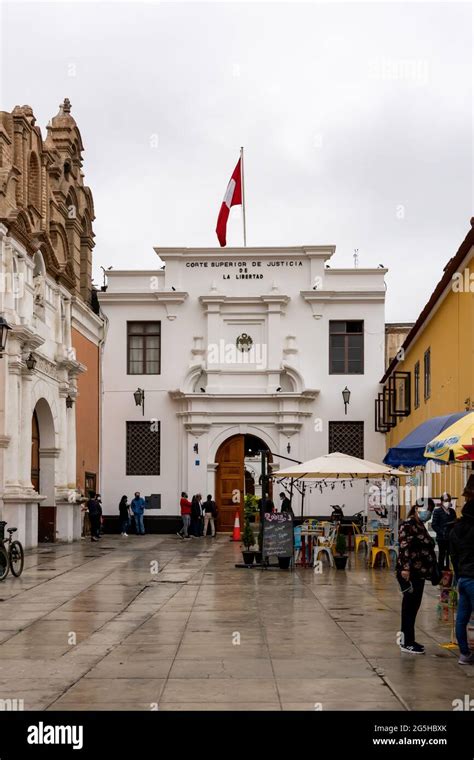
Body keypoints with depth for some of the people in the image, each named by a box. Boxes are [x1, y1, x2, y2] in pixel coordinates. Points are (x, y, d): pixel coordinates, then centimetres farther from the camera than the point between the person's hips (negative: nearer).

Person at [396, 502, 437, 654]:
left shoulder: (420, 526, 17)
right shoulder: (408, 525, -12)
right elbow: (404, 547, -21)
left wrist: (432, 570, 20)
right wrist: (405, 568, -29)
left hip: (419, 572, 9)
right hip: (410, 573, -9)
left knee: (413, 607, 14)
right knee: (409, 606, -3)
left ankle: (406, 639, 23)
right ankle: (407, 642, 3)